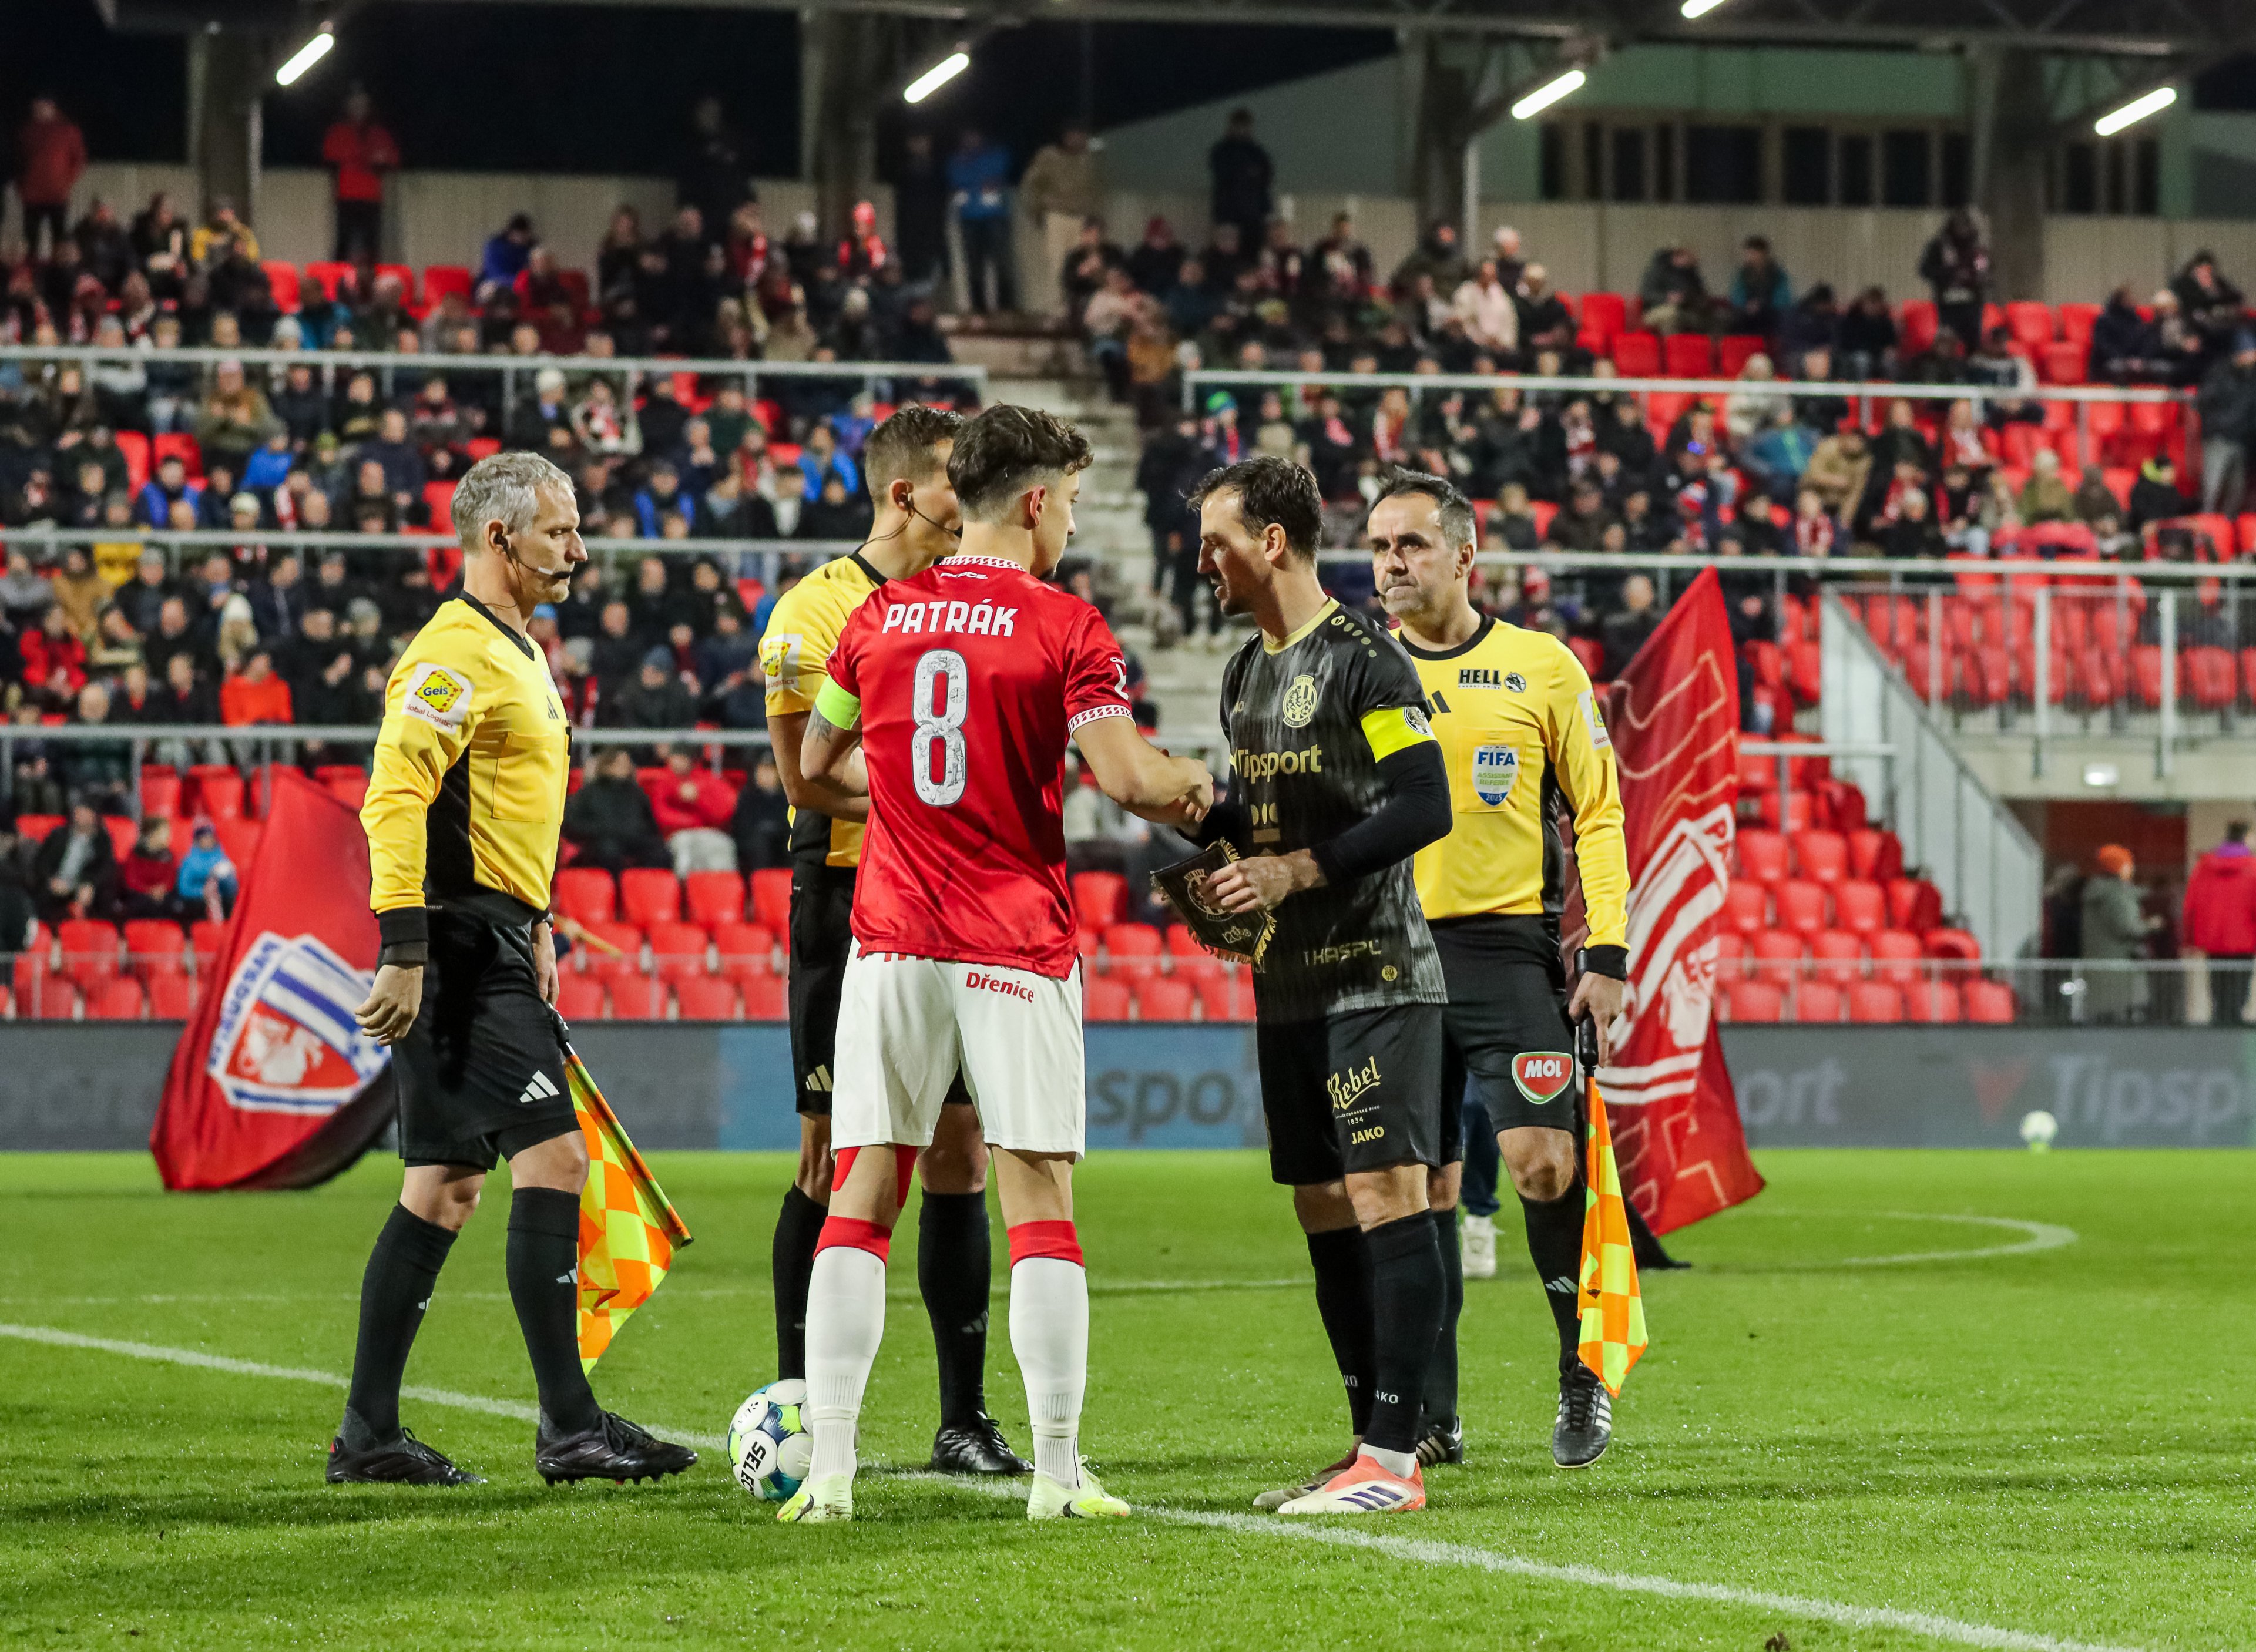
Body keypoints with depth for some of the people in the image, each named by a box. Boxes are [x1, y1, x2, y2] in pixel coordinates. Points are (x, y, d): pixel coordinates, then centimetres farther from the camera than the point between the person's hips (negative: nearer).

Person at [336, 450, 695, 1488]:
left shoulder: (518, 652, 20)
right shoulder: (456, 653, -13)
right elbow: (393, 798, -20)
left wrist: (533, 927, 27)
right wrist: (403, 951, -25)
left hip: (494, 946, 10)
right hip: (461, 948, -10)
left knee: (447, 1186, 10)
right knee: (553, 1159, -14)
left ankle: (367, 1433, 13)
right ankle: (569, 1427, -14)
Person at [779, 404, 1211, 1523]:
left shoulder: (878, 617, 8)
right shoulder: (1064, 628, -6)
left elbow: (820, 761, 19)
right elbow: (1126, 779, -14)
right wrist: (1192, 780, 5)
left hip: (892, 941, 3)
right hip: (1017, 953, -3)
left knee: (860, 1198, 4)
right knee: (1040, 1205, 0)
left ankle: (829, 1468, -2)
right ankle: (1056, 1471, -1)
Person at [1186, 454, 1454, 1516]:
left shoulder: (1361, 657, -11)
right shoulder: (1247, 672, 16)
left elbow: (1425, 807, -18)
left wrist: (1294, 872, -19)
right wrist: (1204, 837, 7)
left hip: (1374, 976, -9)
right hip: (1289, 983, 9)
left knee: (1386, 1197, -11)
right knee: (1323, 1213, 8)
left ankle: (1396, 1458, -12)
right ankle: (1372, 1450, 13)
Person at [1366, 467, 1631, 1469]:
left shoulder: (1540, 666, 3)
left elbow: (1597, 812, 5)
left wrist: (1607, 954, -3)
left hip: (1510, 945, -2)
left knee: (1540, 1161, -12)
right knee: (1419, 1186, 2)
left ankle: (1582, 1370, 7)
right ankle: (1429, 1416, 7)